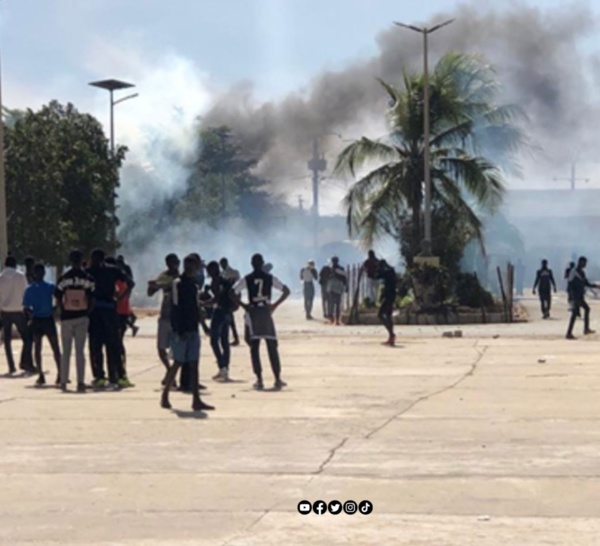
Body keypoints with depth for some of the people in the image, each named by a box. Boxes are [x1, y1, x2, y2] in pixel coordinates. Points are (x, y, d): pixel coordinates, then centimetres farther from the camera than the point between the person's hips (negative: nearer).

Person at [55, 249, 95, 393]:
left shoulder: (63, 278, -3)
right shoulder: (88, 279, -3)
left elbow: (58, 299, -3)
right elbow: (92, 300, -4)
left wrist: (64, 311, 9)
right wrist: (87, 311, 9)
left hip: (66, 317, 0)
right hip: (82, 317, 0)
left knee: (66, 351, 9)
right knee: (80, 351, 3)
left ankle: (63, 382, 10)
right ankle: (80, 382, -2)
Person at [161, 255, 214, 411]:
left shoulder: (193, 284, 15)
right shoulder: (178, 283, -8)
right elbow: (176, 308, -14)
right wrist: (180, 331, -19)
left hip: (192, 329, 7)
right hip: (181, 330, -7)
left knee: (194, 364, 2)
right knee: (178, 362, -2)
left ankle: (196, 400, -1)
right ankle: (165, 395, 12)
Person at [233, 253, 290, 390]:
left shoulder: (246, 279, -1)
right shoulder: (270, 278, 3)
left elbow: (233, 293, -8)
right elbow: (286, 291, 4)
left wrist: (243, 306, -1)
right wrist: (275, 305, 4)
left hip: (252, 313, -1)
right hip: (266, 312, 1)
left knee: (254, 347, 3)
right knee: (272, 347, 5)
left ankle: (259, 380, -3)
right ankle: (278, 379, 1)